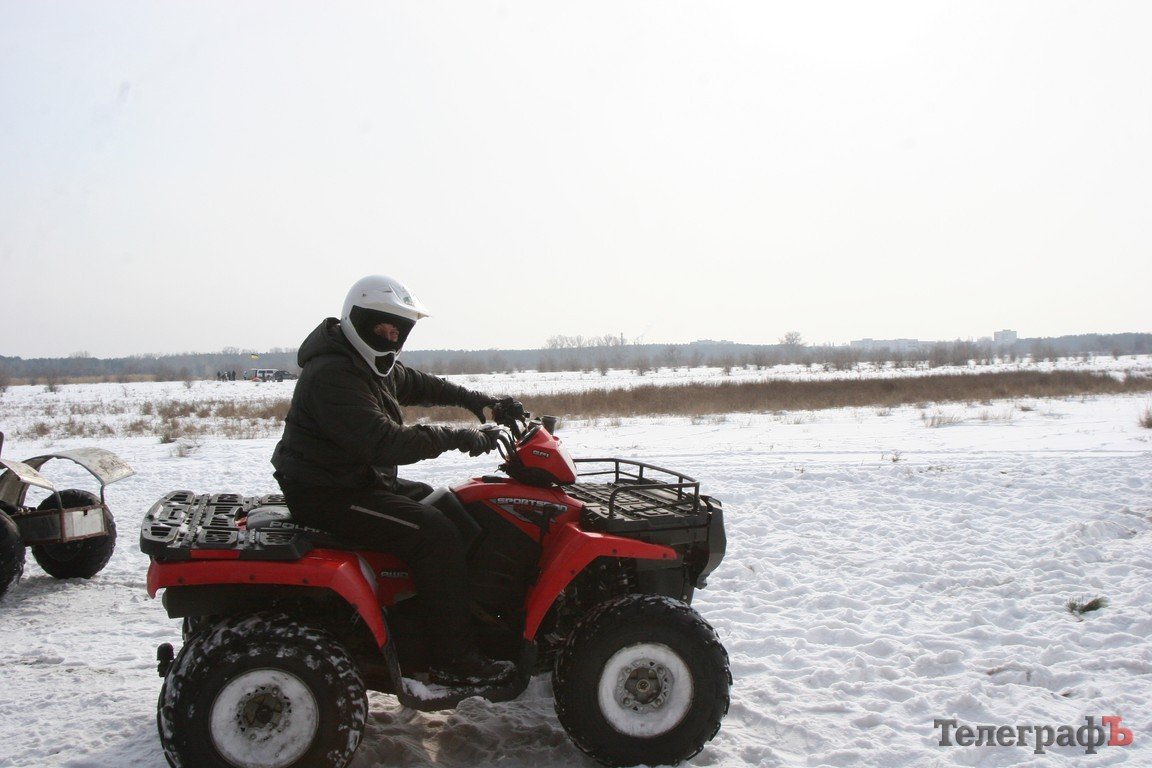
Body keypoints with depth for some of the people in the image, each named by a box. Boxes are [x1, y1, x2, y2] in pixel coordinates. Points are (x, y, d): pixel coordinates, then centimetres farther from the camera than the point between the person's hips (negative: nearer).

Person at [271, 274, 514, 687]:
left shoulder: (368, 363, 10)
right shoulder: (331, 375, -23)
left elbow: (415, 383, 29)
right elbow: (385, 443, -31)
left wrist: (468, 397, 17)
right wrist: (456, 438, -26)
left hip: (360, 479, 11)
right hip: (327, 495, -11)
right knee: (436, 534, -20)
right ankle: (453, 660, -13)